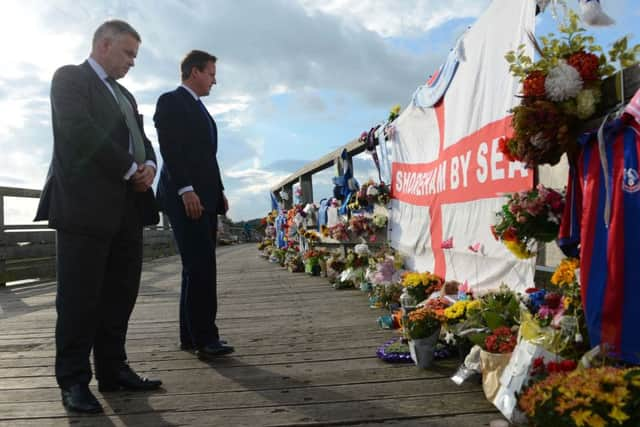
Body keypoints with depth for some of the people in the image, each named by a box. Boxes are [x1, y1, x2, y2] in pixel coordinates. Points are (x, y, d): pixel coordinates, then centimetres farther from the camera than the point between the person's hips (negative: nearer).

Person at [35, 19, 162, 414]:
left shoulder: (125, 96, 25)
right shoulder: (70, 77, 2)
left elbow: (141, 139, 20)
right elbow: (80, 131, -13)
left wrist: (149, 166, -3)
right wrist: (130, 170, -11)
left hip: (127, 206, 7)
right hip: (86, 203, -7)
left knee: (120, 293, 8)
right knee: (79, 296, -1)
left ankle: (113, 370, 19)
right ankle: (74, 381, 9)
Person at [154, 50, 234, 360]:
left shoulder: (199, 108, 25)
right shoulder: (171, 101, -2)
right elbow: (169, 149, -13)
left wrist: (219, 191, 14)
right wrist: (186, 190, -21)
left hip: (205, 198, 9)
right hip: (186, 198, -9)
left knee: (200, 267, 7)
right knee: (200, 267, -11)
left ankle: (191, 335, 13)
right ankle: (205, 337, -6)